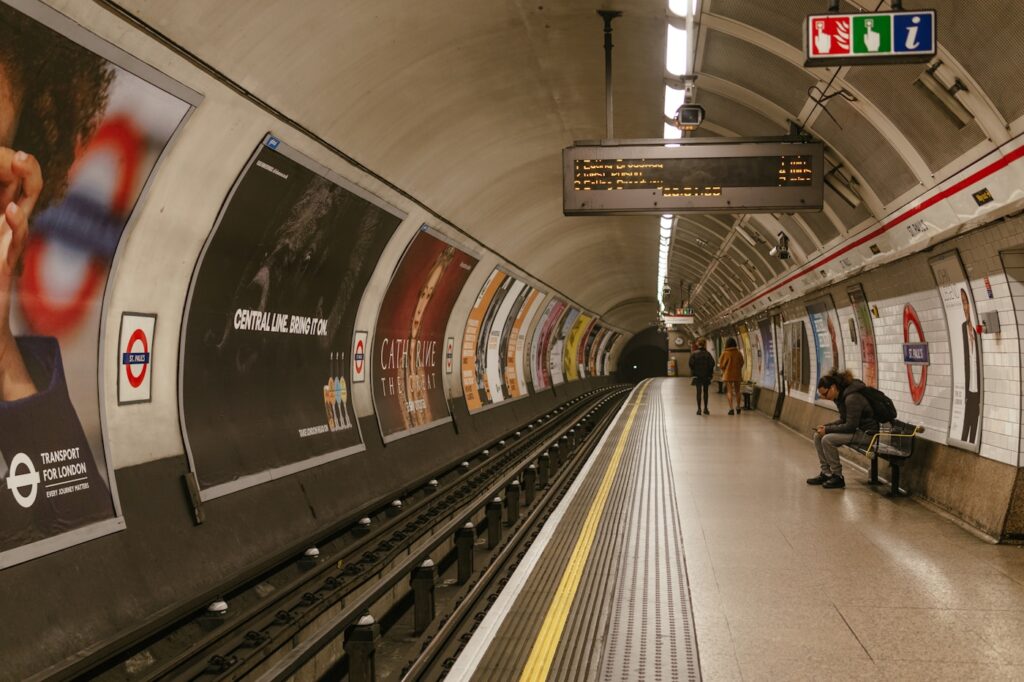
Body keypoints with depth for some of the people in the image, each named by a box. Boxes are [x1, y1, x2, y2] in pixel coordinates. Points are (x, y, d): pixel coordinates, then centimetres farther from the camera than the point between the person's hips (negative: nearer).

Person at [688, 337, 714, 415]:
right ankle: (705, 408, 12)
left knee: (699, 392, 2)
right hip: (706, 376, 1)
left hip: (697, 376, -1)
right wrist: (710, 373, 2)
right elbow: (712, 363, -8)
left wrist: (693, 372, 2)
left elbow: (691, 364, -11)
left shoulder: (694, 354, -5)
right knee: (705, 391, 10)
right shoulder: (707, 354, -3)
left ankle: (699, 409, -2)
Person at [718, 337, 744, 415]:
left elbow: (721, 364, -5)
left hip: (728, 374, -3)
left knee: (729, 392, 0)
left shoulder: (725, 353, -11)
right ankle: (738, 408, 20)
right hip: (737, 374, 3)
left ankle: (731, 408, -6)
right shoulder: (738, 353, -3)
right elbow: (741, 363, 6)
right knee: (737, 391, 14)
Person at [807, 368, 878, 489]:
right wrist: (825, 426, 0)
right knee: (818, 436, 2)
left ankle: (838, 477, -10)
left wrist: (828, 429, -18)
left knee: (827, 439, -23)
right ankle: (826, 473, 8)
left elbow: (850, 426, -24)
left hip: (866, 432, -10)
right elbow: (843, 420, 15)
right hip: (855, 429, 10)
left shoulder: (852, 398, -24)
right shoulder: (841, 396, 5)